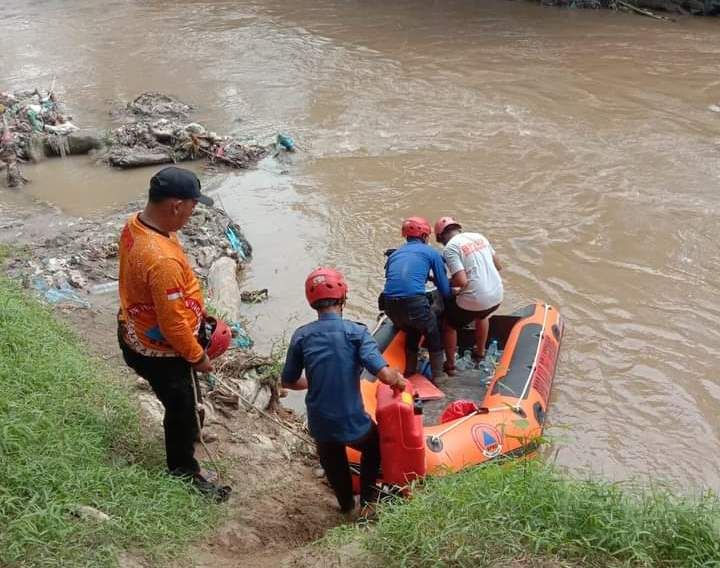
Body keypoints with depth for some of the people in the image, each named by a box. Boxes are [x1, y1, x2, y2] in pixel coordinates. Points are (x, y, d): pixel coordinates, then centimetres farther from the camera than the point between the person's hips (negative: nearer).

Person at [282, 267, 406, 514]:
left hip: (320, 425, 2)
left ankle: (346, 504, 52)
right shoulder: (356, 332, -15)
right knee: (374, 446, 33)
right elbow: (384, 375, -25)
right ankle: (368, 504, 35)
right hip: (353, 423, -2)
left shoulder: (301, 336, -7)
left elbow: (289, 382, 4)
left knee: (333, 463, 33)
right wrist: (399, 380, -3)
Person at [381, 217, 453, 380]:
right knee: (433, 335, 23)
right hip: (414, 303, -4)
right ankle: (437, 375, 27)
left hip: (390, 305, 5)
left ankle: (410, 371, 37)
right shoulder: (431, 253, 12)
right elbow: (445, 291, 11)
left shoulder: (394, 254, 25)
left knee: (411, 331, 33)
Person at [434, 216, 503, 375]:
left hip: (474, 300, -6)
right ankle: (480, 352, 51)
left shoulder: (450, 248, -10)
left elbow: (462, 281, -18)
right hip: (497, 296, 6)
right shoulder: (479, 236, 10)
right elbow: (498, 266, 15)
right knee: (482, 315, 39)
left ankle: (450, 365, 28)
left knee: (449, 324, 20)